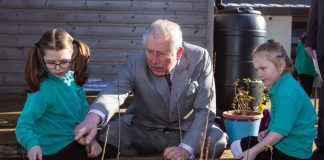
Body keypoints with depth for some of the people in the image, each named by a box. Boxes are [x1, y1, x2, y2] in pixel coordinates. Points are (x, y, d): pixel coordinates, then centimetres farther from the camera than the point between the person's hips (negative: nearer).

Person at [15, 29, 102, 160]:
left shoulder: (74, 79, -4)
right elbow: (24, 124, -27)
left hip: (74, 139, 6)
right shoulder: (42, 89, -23)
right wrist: (32, 144, -45)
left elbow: (84, 111, 0)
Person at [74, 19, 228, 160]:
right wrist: (93, 118, -55)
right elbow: (114, 91, -32)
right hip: (143, 130, 1)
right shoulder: (136, 64, -15)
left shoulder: (200, 59, -17)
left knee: (218, 140, -27)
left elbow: (205, 109, -16)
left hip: (186, 130, 0)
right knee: (108, 134, -23)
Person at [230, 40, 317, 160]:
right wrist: (267, 132, 3)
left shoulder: (286, 90, -24)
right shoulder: (281, 85, 6)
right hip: (286, 142, 10)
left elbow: (280, 131, -27)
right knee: (236, 145, 15)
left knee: (239, 148, -7)